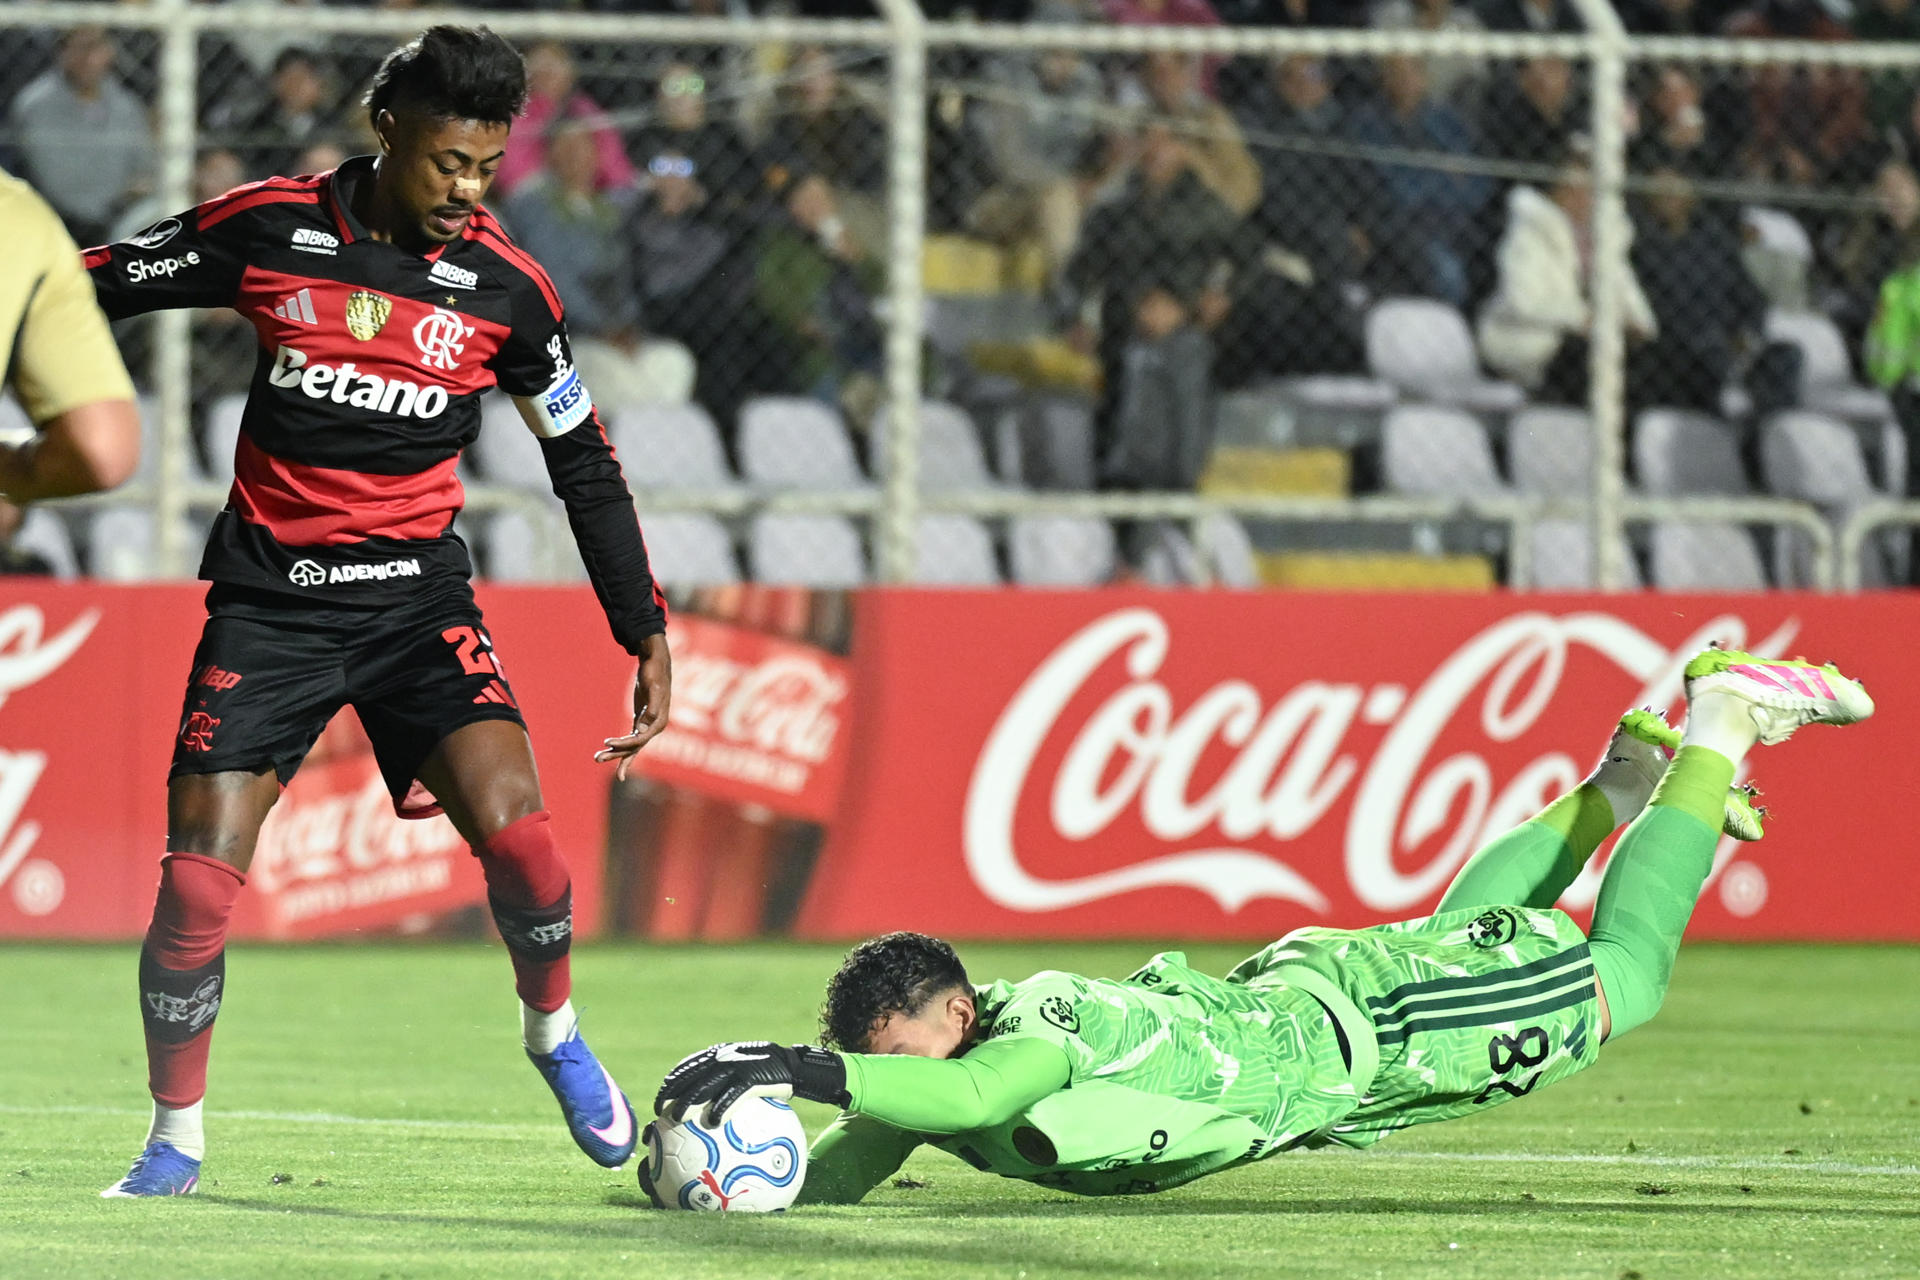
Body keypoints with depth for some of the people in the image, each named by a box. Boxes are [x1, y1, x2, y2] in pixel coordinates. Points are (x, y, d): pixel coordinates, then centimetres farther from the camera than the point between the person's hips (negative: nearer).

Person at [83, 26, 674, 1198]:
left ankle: (555, 1032, 10)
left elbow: (586, 465, 8)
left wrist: (649, 633, 8)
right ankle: (176, 1136, 12)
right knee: (198, 882, -10)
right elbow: (100, 287, 6)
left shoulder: (504, 287, -3)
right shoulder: (269, 228, -6)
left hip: (416, 593, 0)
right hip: (270, 601, 0)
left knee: (512, 827, -20)